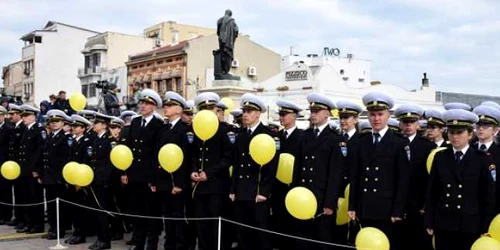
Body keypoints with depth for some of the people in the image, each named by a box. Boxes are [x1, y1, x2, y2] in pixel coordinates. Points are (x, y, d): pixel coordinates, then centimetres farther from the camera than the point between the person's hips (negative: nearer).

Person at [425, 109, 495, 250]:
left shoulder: (482, 160, -2)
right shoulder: (440, 157, 4)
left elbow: (489, 196, -1)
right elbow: (432, 193, 5)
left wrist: (486, 228, -4)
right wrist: (429, 222, 3)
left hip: (471, 226, -2)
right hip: (443, 225, 2)